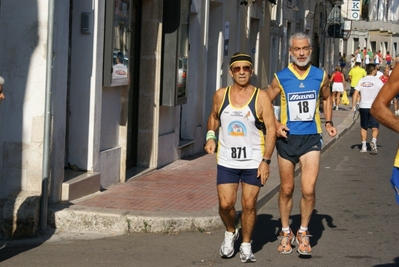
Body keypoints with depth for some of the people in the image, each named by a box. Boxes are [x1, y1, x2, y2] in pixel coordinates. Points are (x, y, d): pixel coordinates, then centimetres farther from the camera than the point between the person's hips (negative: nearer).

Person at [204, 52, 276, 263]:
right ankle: (230, 233, 27)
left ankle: (246, 245, 19)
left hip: (253, 161, -2)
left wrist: (266, 160, -14)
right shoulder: (221, 95, 2)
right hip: (226, 161, 2)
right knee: (225, 204, -3)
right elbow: (213, 117, 20)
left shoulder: (261, 97, -7)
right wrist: (210, 137, 1)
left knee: (249, 205, 1)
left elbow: (271, 129, -8)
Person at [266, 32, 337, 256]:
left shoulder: (320, 76, 0)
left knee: (309, 189, -11)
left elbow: (326, 98, 20)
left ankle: (303, 233, 8)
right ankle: (286, 233, 27)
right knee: (286, 189, 10)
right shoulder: (280, 78, -4)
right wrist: (276, 125, -8)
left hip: (311, 138, 0)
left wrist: (329, 122, 9)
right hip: (287, 138, 0)